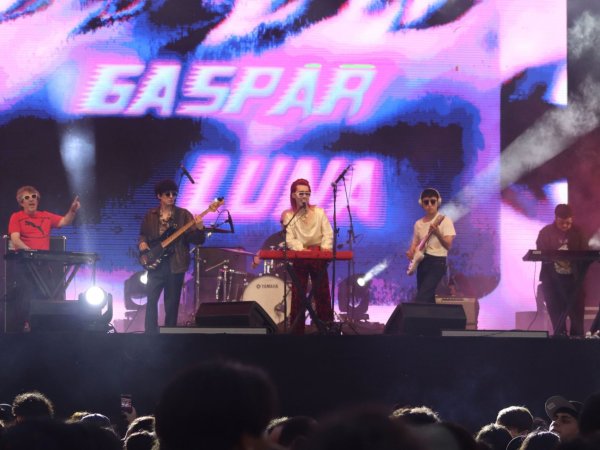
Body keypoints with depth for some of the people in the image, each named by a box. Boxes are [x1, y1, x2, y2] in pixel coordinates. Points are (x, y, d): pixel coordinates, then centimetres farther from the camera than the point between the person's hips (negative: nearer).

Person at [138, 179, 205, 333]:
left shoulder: (183, 215, 1)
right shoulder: (150, 216, 9)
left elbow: (197, 240, -4)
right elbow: (143, 235, 18)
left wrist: (199, 229, -25)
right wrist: (142, 243, -4)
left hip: (175, 264, -2)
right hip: (155, 263, 2)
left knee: (171, 303, 2)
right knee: (151, 300, -4)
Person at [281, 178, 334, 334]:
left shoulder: (319, 212, 5)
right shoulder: (288, 216, 2)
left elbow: (328, 234, 0)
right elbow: (289, 239, -8)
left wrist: (326, 247, -21)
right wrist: (301, 248, -27)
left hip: (319, 257, 1)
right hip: (299, 257, -1)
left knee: (322, 292, 1)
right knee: (298, 294, -1)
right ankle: (297, 330, 2)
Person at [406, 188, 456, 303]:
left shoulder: (444, 220, -5)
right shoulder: (418, 224, 12)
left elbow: (448, 245, -14)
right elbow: (415, 243, 19)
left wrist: (437, 233, -32)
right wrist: (411, 253, -3)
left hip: (437, 262, -7)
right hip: (422, 262, 7)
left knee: (421, 298, -19)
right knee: (428, 299, 6)